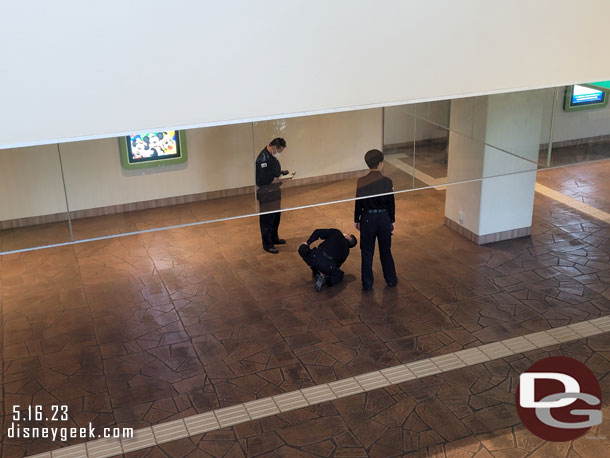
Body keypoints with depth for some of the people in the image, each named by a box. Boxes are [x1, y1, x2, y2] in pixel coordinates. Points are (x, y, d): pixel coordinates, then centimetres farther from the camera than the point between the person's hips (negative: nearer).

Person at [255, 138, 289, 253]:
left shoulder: (272, 155, 7)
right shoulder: (263, 158, -24)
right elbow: (262, 180, -27)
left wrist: (281, 172, 6)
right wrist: (277, 179, -21)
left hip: (275, 191, 10)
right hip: (265, 193, -10)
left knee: (276, 216, 22)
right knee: (267, 219, 1)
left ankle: (274, 238, 39)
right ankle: (267, 245, 12)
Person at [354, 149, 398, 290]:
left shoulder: (361, 182, -13)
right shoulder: (387, 182, -12)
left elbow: (358, 203, -6)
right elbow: (391, 204, -4)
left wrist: (356, 220, 8)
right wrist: (392, 221, 9)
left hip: (367, 219, -1)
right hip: (384, 218, 1)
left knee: (367, 252, 11)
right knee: (385, 250, 18)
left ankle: (367, 284, 17)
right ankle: (391, 280, 30)